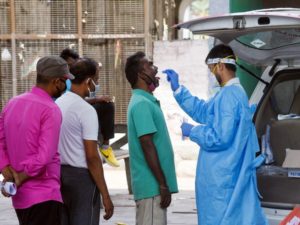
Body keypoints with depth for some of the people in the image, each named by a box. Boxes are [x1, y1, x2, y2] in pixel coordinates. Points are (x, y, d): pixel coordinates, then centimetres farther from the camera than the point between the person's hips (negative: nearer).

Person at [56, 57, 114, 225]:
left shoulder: (57, 104, 7)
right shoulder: (86, 110, -15)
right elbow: (92, 157, -18)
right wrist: (106, 196, -16)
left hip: (59, 173, 8)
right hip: (81, 176, -8)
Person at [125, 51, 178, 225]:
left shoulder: (147, 101, 16)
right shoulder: (141, 104, -14)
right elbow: (147, 146, -20)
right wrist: (162, 184, -20)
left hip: (153, 184, 10)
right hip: (152, 185, -10)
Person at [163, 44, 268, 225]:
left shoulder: (228, 95, -20)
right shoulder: (235, 92, 13)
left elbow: (220, 137, -24)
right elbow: (202, 111, 23)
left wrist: (192, 131, -9)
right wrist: (177, 88, 19)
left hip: (222, 177, -10)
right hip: (233, 174, 10)